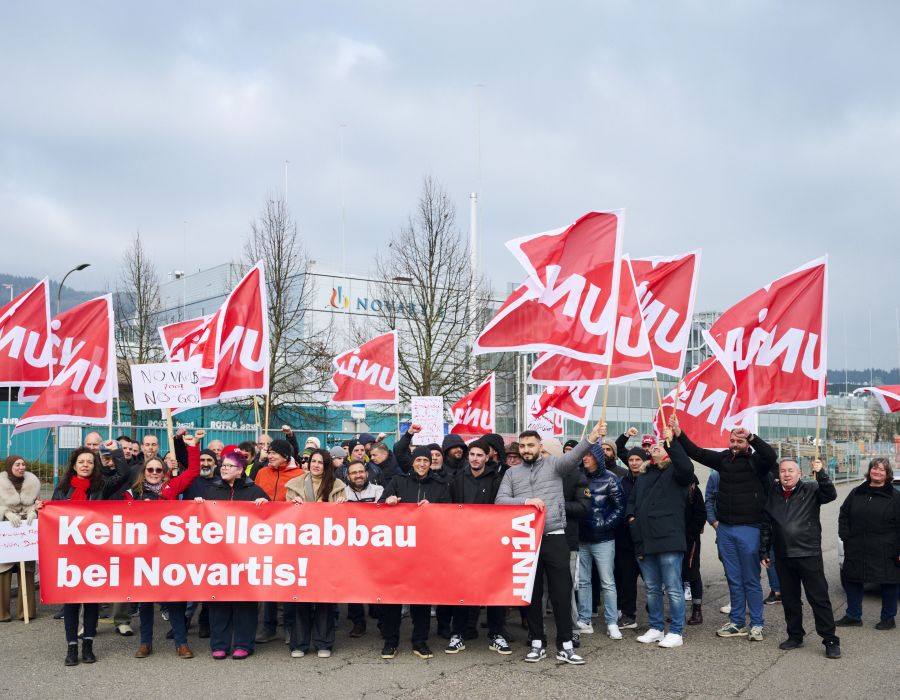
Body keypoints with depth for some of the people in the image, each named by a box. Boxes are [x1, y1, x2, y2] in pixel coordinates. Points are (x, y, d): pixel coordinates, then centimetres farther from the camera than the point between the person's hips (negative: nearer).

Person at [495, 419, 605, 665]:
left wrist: (591, 438, -35)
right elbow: (500, 500, 0)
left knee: (562, 592, -1)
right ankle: (537, 643, 19)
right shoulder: (512, 473, 11)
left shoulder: (553, 464, 5)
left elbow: (573, 457, -15)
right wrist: (526, 501, -16)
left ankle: (565, 645, 6)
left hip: (555, 538, -2)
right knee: (532, 593, 9)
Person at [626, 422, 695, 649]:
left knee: (673, 588, -2)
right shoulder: (644, 475, 20)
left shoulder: (674, 472, 1)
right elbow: (632, 500, 30)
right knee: (652, 588, 14)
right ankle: (656, 628, 25)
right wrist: (631, 516, 10)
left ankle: (676, 632, 7)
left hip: (668, 539, -7)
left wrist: (672, 441, -27)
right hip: (644, 540, 7)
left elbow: (687, 468, -23)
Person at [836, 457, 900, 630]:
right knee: (852, 582, 9)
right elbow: (843, 515, 15)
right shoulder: (856, 493, 9)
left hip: (885, 552, -4)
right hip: (856, 550, 4)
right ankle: (853, 616, 22)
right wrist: (845, 536, 3)